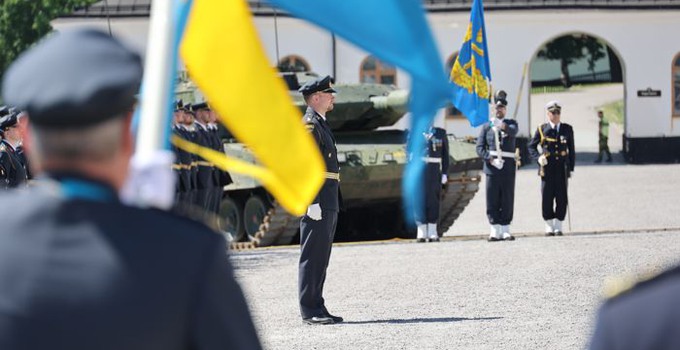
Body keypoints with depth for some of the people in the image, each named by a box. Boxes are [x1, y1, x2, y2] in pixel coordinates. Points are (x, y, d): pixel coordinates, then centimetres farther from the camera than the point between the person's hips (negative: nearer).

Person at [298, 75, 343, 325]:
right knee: (312, 256, -7)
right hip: (317, 199, -10)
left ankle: (317, 308, 15)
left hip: (328, 202, 10)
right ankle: (310, 311, -6)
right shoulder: (309, 124, -11)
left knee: (321, 257, 11)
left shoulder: (320, 124, 20)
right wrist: (312, 203, -23)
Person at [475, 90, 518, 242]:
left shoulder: (511, 124, 10)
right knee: (492, 199, -2)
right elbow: (480, 147, 4)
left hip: (508, 166, 0)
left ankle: (505, 230, 4)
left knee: (507, 199, 0)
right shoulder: (487, 126, 10)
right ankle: (495, 230, 1)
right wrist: (490, 159, -13)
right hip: (492, 167, 0)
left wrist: (505, 127, -39)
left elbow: (513, 132, -16)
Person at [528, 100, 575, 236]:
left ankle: (558, 227, 9)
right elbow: (531, 146, 10)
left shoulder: (567, 129, 7)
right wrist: (538, 158, -8)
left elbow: (571, 151, 10)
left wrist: (571, 168, 5)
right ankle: (549, 226, 10)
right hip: (547, 168, -1)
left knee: (562, 198, 0)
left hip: (562, 168, 1)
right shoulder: (542, 129, 3)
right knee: (547, 198, 0)